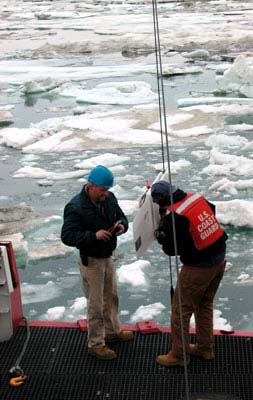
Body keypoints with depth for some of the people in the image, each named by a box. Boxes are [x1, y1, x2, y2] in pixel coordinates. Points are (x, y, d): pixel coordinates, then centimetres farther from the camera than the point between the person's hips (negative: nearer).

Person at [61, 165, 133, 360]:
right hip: (91, 261, -8)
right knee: (96, 305, 2)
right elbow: (67, 236, -27)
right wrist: (93, 236, -37)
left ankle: (112, 331, 45)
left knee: (111, 297, 24)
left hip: (108, 256, 8)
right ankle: (96, 344, 16)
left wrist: (122, 225, -12)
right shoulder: (75, 207, -25)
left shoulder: (109, 198, -3)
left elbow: (121, 216, 12)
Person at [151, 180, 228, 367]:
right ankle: (205, 348, 34)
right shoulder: (197, 198, -3)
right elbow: (212, 210, 19)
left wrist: (161, 235, 7)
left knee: (181, 309, 7)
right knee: (205, 305, 23)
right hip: (219, 260, 8)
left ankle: (179, 354, 16)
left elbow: (171, 250, -13)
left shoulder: (173, 218, -22)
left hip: (198, 268, -8)